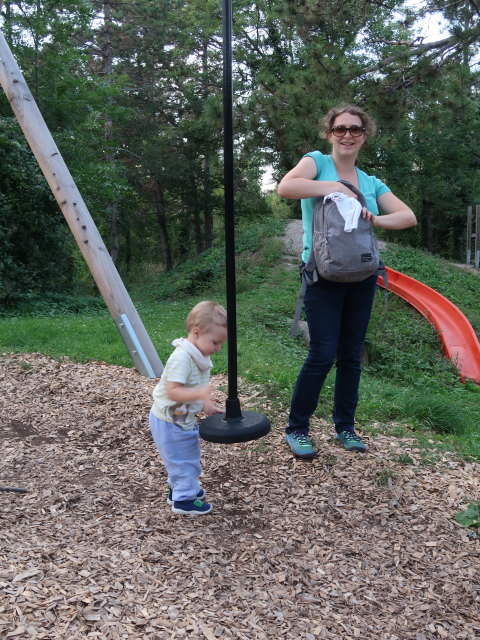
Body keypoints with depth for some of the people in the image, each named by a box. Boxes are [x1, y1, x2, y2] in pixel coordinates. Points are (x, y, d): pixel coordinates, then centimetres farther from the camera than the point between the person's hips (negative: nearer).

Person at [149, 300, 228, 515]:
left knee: (189, 455, 25)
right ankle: (183, 499, 21)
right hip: (169, 421, -10)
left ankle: (178, 487, 44)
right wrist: (200, 394, -45)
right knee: (182, 458, 4)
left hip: (184, 419, 10)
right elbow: (173, 392, -35)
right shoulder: (181, 357, -30)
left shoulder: (200, 356, 1)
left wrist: (207, 406, 4)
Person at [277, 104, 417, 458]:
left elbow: (409, 217, 6)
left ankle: (345, 426, 26)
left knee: (351, 355, 10)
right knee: (323, 355, -7)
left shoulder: (371, 182, 14)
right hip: (324, 274, -5)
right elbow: (285, 187, -20)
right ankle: (296, 428, 10)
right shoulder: (317, 162, 0)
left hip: (362, 275, 5)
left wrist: (376, 219, -13)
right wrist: (335, 187, -16)